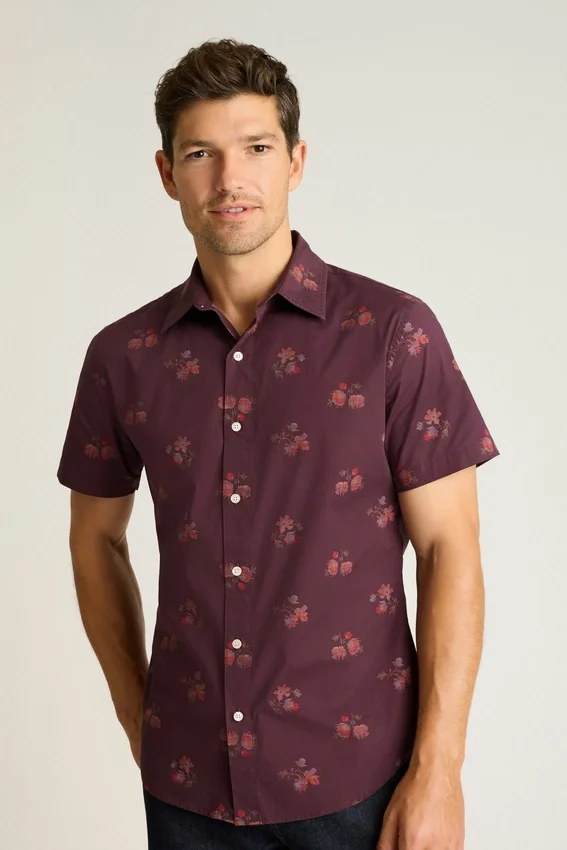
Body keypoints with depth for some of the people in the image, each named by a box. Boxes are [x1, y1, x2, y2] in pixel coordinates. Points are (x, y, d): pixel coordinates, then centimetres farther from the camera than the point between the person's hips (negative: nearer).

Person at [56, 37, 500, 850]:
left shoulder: (394, 332, -8)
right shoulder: (123, 355, 0)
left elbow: (450, 551, -8)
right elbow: (97, 539, 12)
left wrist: (438, 770, -11)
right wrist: (139, 720, 9)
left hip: (355, 779, -2)